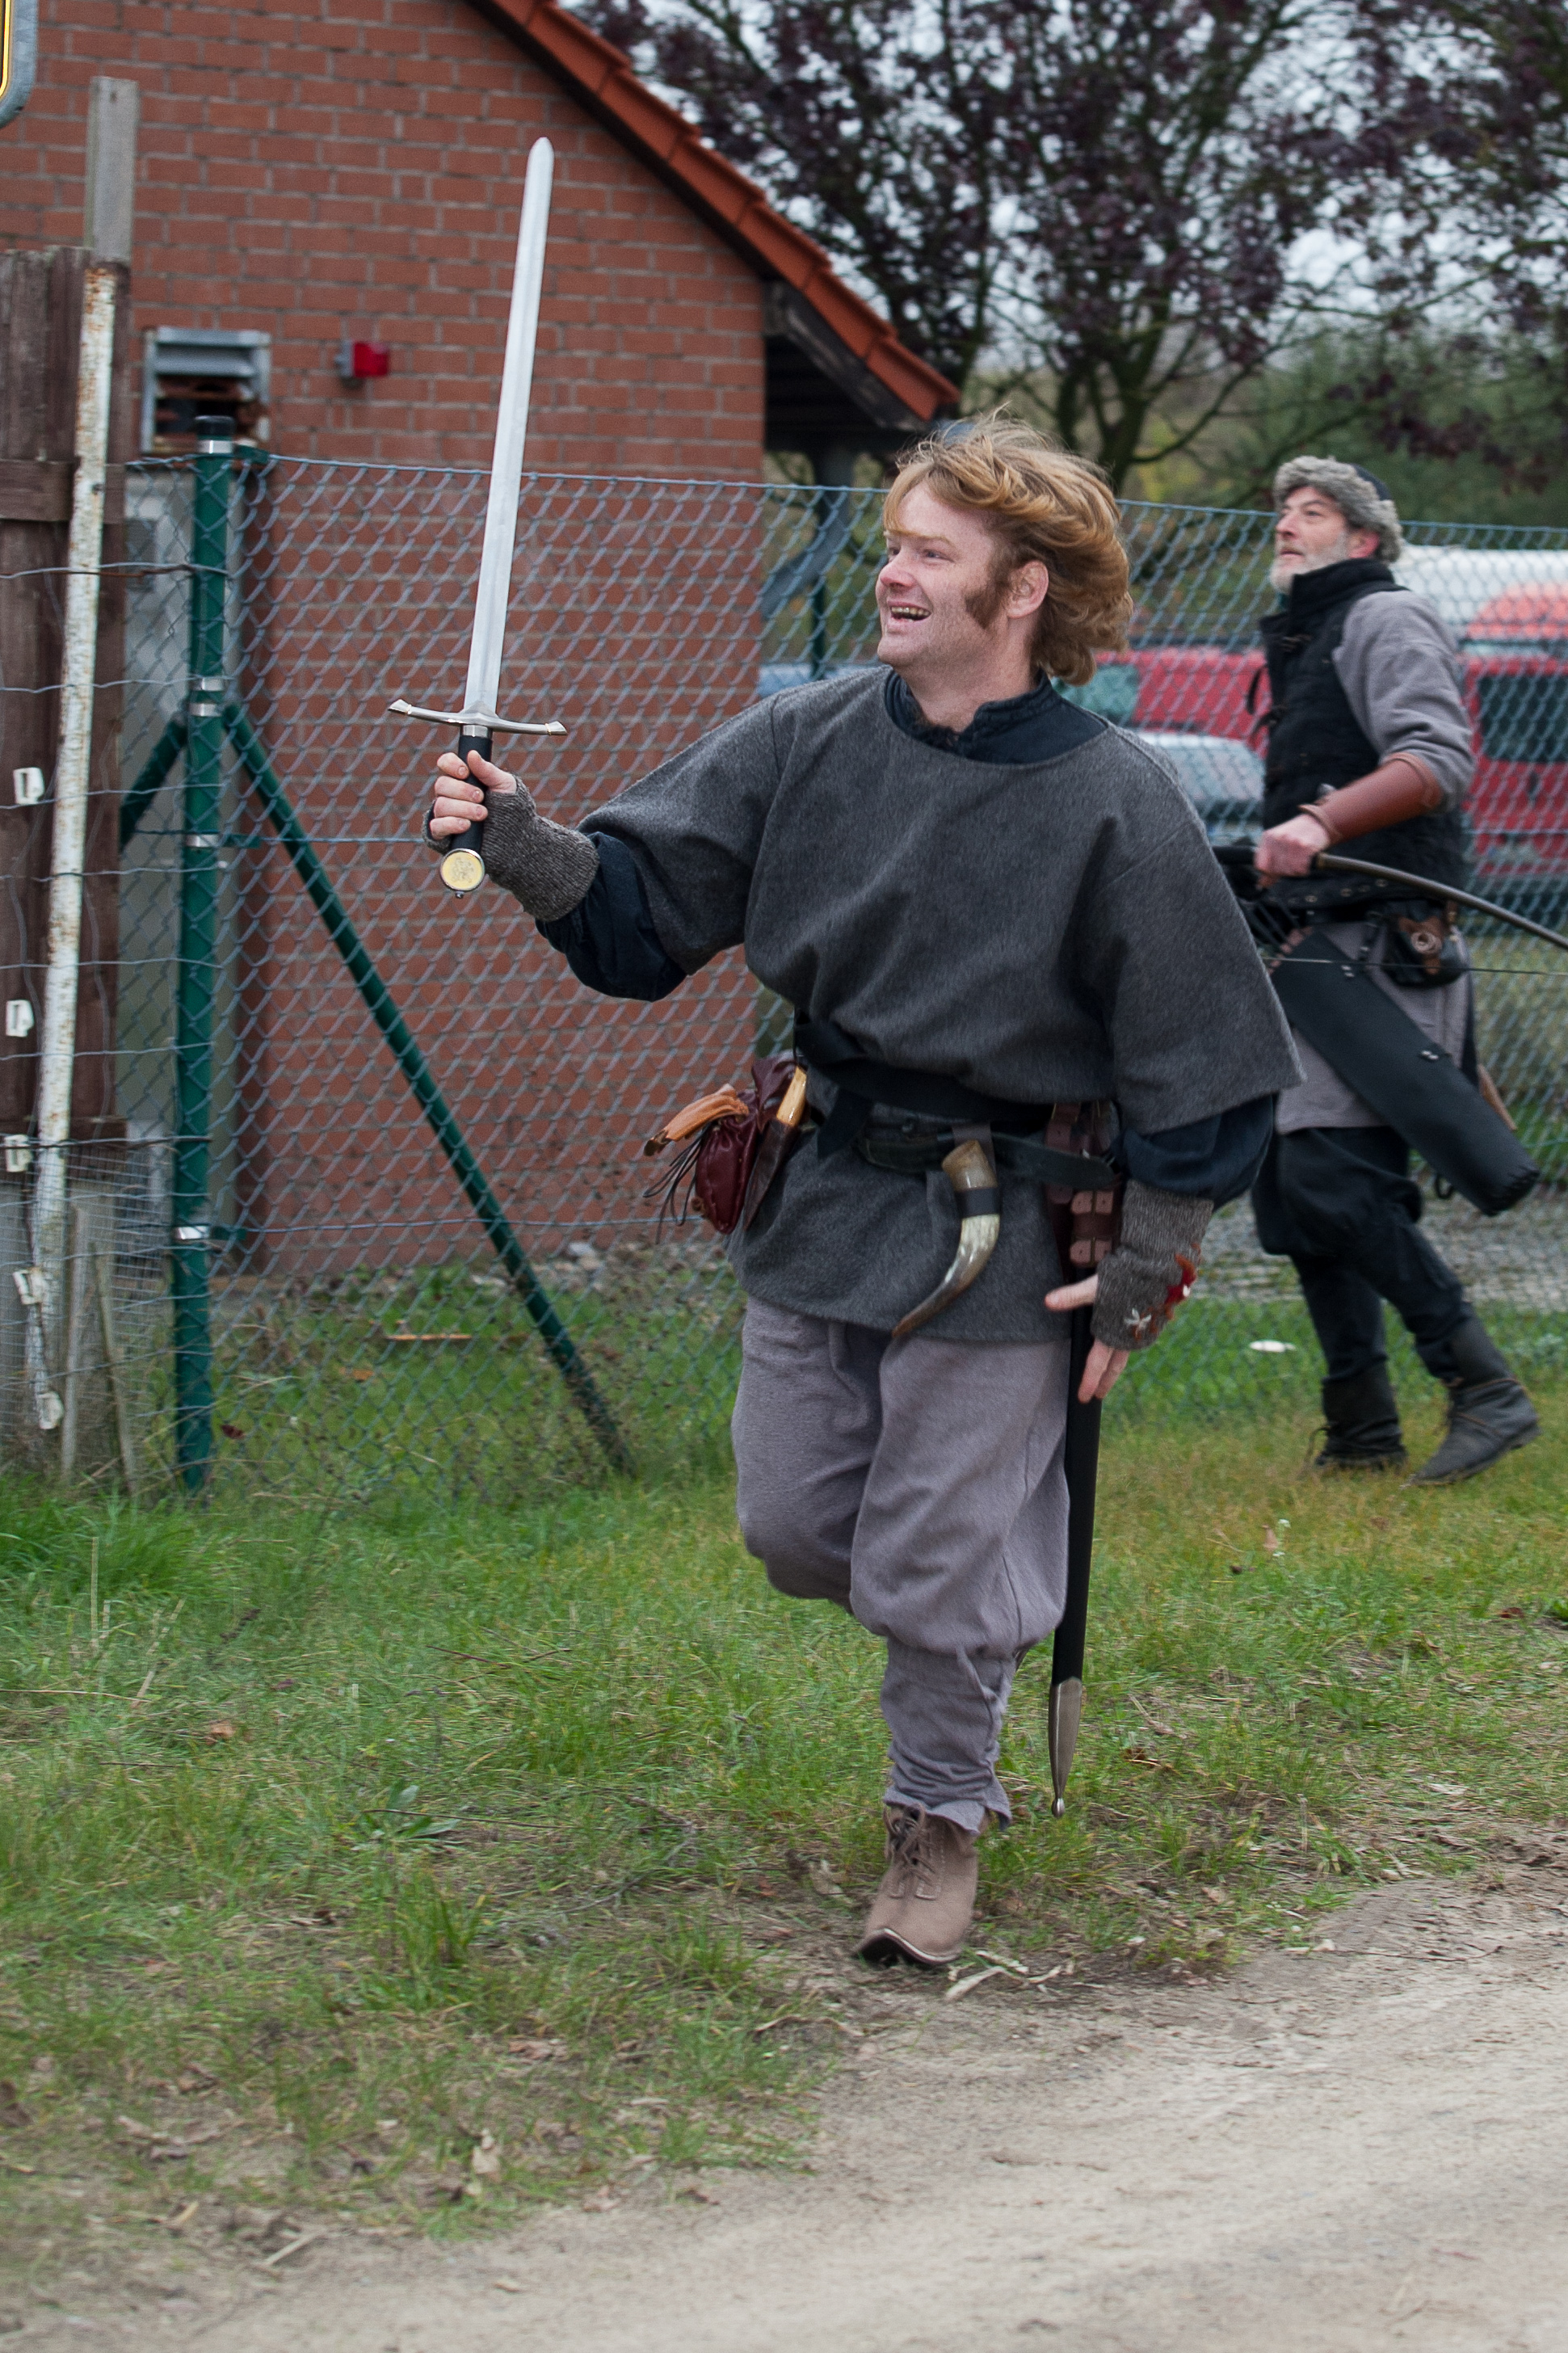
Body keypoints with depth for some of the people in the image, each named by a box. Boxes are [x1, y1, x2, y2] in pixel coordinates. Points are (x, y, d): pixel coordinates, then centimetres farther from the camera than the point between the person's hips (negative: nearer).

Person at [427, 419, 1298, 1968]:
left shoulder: (1114, 806, -14)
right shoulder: (811, 740, -4)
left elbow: (1197, 1064, -8)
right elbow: (640, 897, 1)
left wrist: (1143, 1273, -7)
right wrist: (521, 847, -19)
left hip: (998, 1234, -5)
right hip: (820, 1199, 5)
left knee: (939, 1569, 3)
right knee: (795, 1530, 13)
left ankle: (939, 1821, 27)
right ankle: (992, 1616, 43)